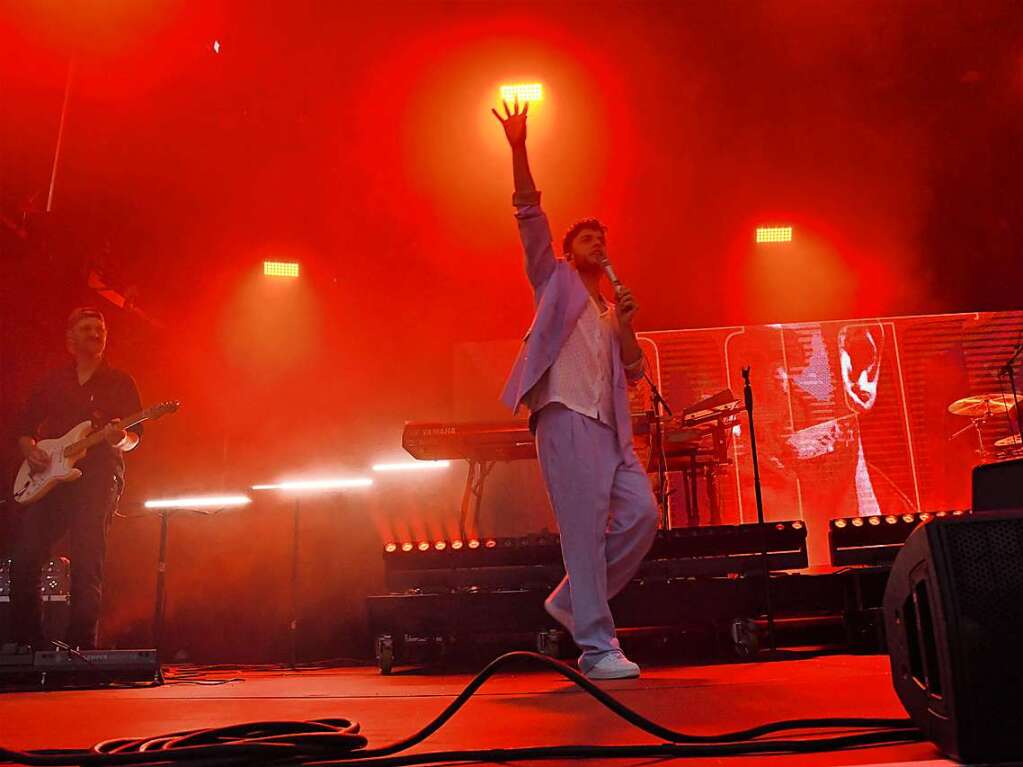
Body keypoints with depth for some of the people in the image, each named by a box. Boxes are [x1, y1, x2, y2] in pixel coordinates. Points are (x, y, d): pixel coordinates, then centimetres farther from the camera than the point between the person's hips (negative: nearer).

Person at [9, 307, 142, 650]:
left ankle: (81, 649, -4)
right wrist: (29, 448, -1)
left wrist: (120, 440, -19)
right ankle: (28, 646, 9)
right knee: (23, 560, -4)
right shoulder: (51, 382, 19)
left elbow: (135, 435, 3)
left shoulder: (120, 382, 10)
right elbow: (25, 424, 20)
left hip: (97, 477, -3)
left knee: (87, 567, -10)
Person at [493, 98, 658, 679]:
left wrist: (625, 322, 4)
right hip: (565, 414, -6)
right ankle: (597, 647, -6)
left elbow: (634, 371, 18)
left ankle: (572, 600, 12)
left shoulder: (610, 313, 28)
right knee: (585, 528, -11)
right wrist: (519, 149, -4)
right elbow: (530, 216, 4)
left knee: (642, 513, -5)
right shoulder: (555, 280, 15)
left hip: (609, 425, 6)